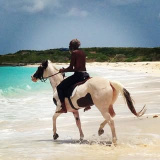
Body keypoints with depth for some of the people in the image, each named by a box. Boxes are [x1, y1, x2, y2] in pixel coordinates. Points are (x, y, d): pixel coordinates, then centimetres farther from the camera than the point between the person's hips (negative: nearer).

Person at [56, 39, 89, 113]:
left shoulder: (74, 53, -8)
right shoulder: (83, 53, 15)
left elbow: (71, 68, -11)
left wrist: (63, 70, 7)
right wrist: (65, 70, 24)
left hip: (78, 75, -9)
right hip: (84, 74, 9)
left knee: (60, 87, -4)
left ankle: (64, 108, -13)